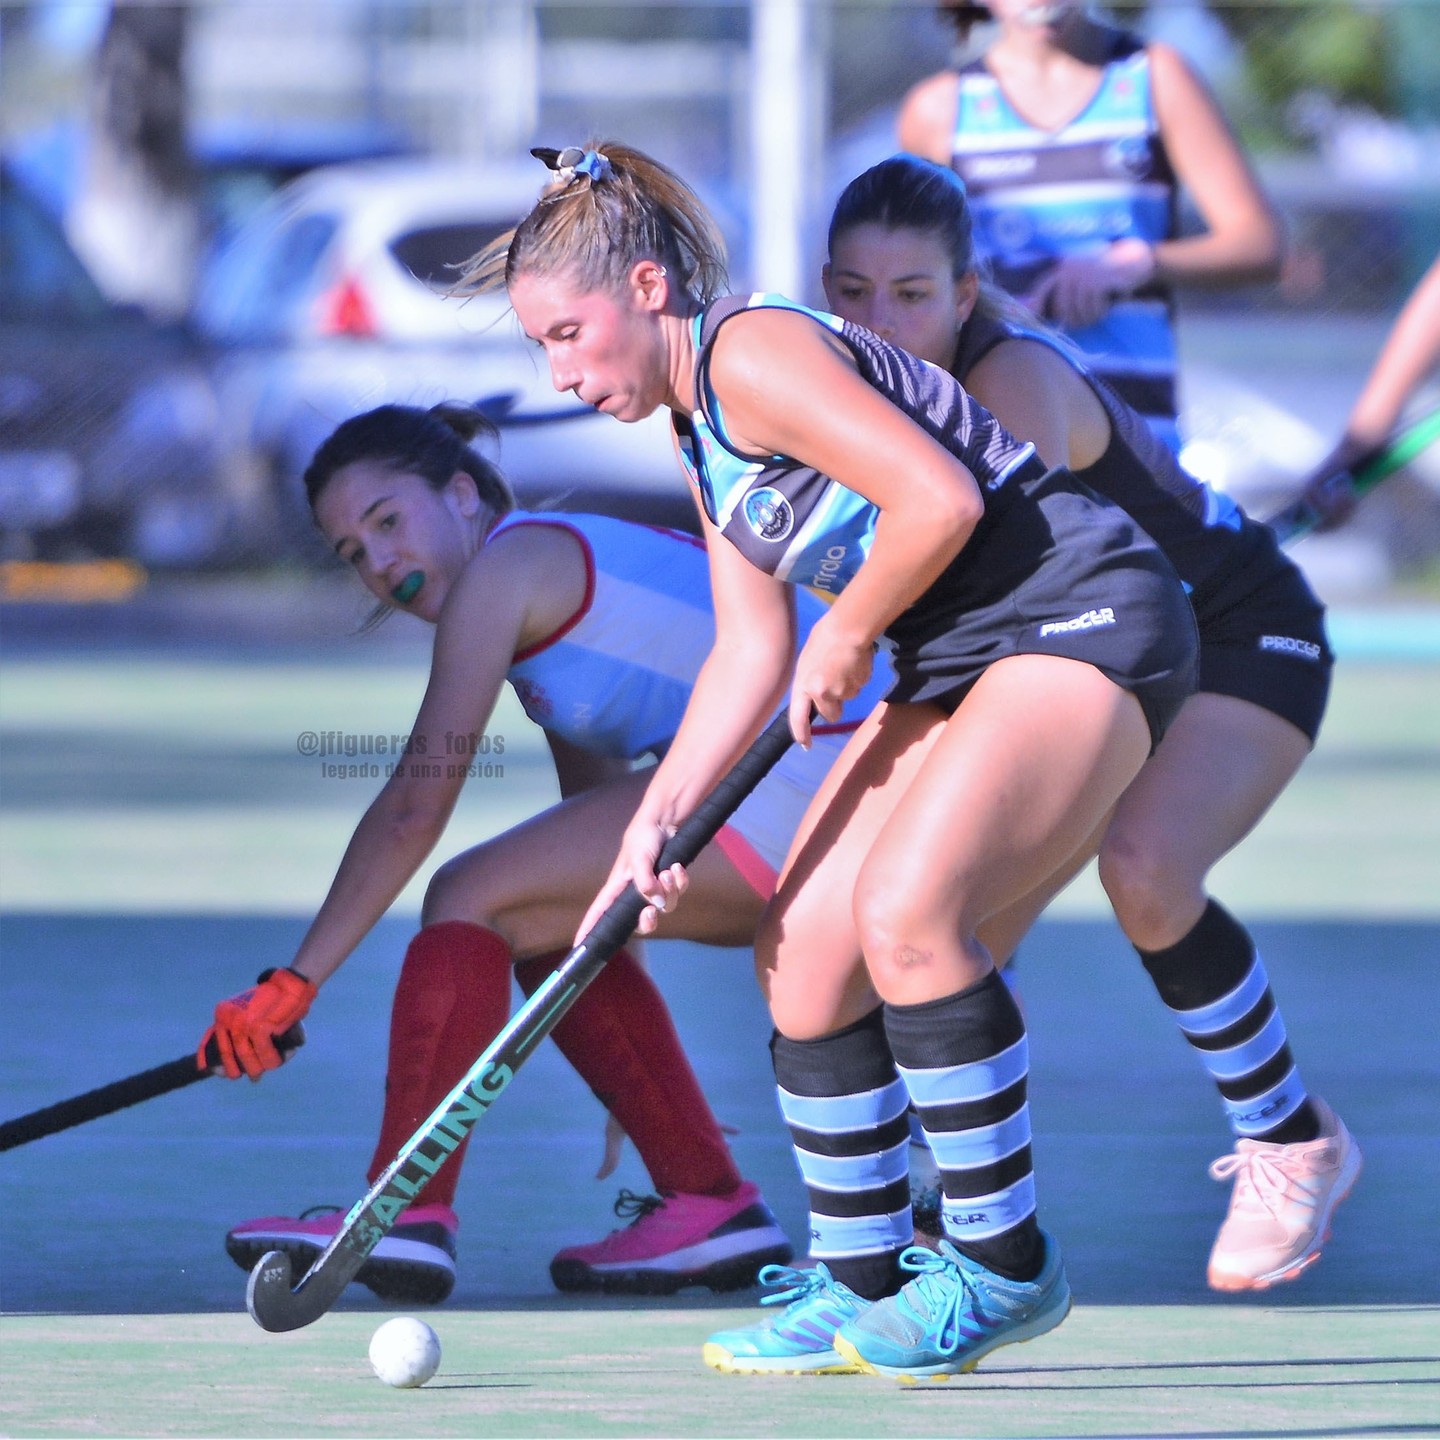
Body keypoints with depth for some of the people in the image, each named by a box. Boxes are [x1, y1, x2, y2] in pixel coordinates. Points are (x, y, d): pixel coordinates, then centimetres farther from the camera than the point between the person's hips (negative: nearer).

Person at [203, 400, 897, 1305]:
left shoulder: (507, 564, -2)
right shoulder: (559, 580, 26)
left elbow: (416, 807, -8)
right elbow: (603, 812, 30)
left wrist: (296, 982, -6)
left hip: (802, 775, -10)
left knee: (472, 898, -7)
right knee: (542, 923, 20)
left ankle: (403, 1218, -11)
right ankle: (710, 1205, 18)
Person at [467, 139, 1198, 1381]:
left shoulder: (754, 355, -17)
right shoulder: (697, 421, 14)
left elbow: (941, 498, -26)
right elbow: (751, 650, 12)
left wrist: (847, 638, -11)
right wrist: (658, 821, 0)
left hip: (1083, 616, -11)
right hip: (958, 660, 11)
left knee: (904, 911, -25)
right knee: (804, 943, 3)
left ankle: (1006, 1267, -13)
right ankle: (863, 1289, 12)